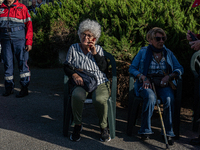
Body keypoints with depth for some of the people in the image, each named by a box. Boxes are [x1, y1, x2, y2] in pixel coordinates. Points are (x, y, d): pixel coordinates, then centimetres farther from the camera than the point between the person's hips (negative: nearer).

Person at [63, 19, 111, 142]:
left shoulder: (98, 49, 11)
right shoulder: (73, 48, 11)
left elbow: (104, 69, 2)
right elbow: (67, 66, 12)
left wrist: (95, 53, -5)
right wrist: (74, 75, -8)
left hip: (100, 82, 0)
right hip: (82, 83, 0)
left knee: (100, 99, -33)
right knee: (77, 96, -36)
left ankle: (104, 127, -7)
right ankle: (78, 125, -11)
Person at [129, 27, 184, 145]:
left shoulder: (168, 53, 12)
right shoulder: (143, 52, 5)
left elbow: (180, 69, 8)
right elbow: (132, 68, 4)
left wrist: (169, 76, -11)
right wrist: (143, 77, -13)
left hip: (163, 84, 2)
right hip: (147, 83, -2)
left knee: (169, 99, -30)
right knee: (150, 97, -35)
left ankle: (169, 132, -19)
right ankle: (145, 130, -20)